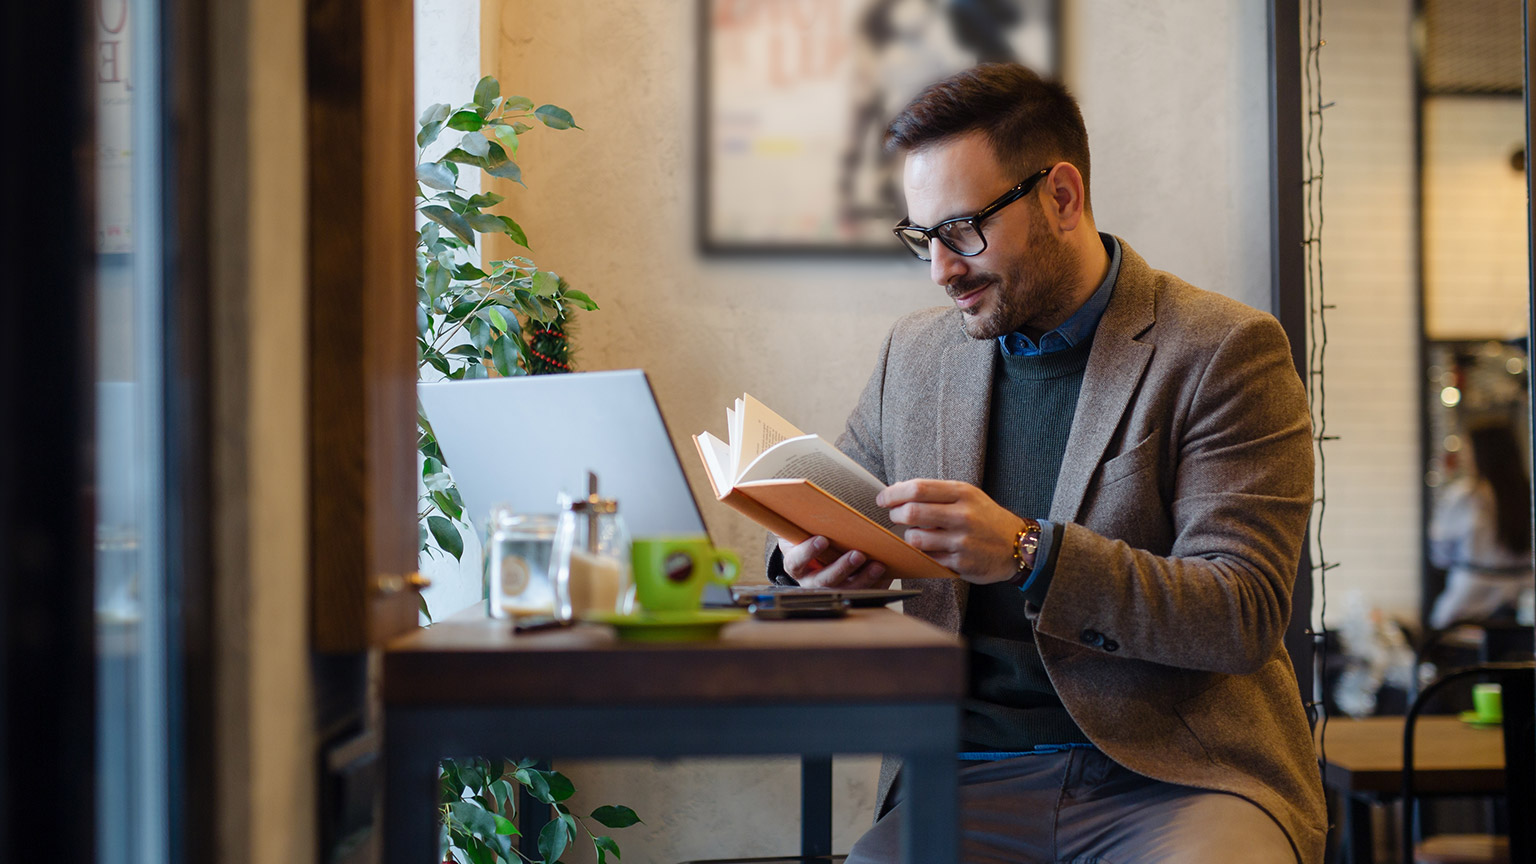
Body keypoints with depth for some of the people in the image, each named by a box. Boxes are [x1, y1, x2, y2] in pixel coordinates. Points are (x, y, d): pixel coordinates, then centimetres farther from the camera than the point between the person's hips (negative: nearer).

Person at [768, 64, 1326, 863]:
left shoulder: (1225, 352, -3)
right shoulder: (915, 353, 13)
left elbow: (1246, 612, -10)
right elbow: (830, 519, 23)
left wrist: (1028, 554, -23)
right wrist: (813, 557, -2)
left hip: (1177, 769, -3)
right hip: (973, 776, 4)